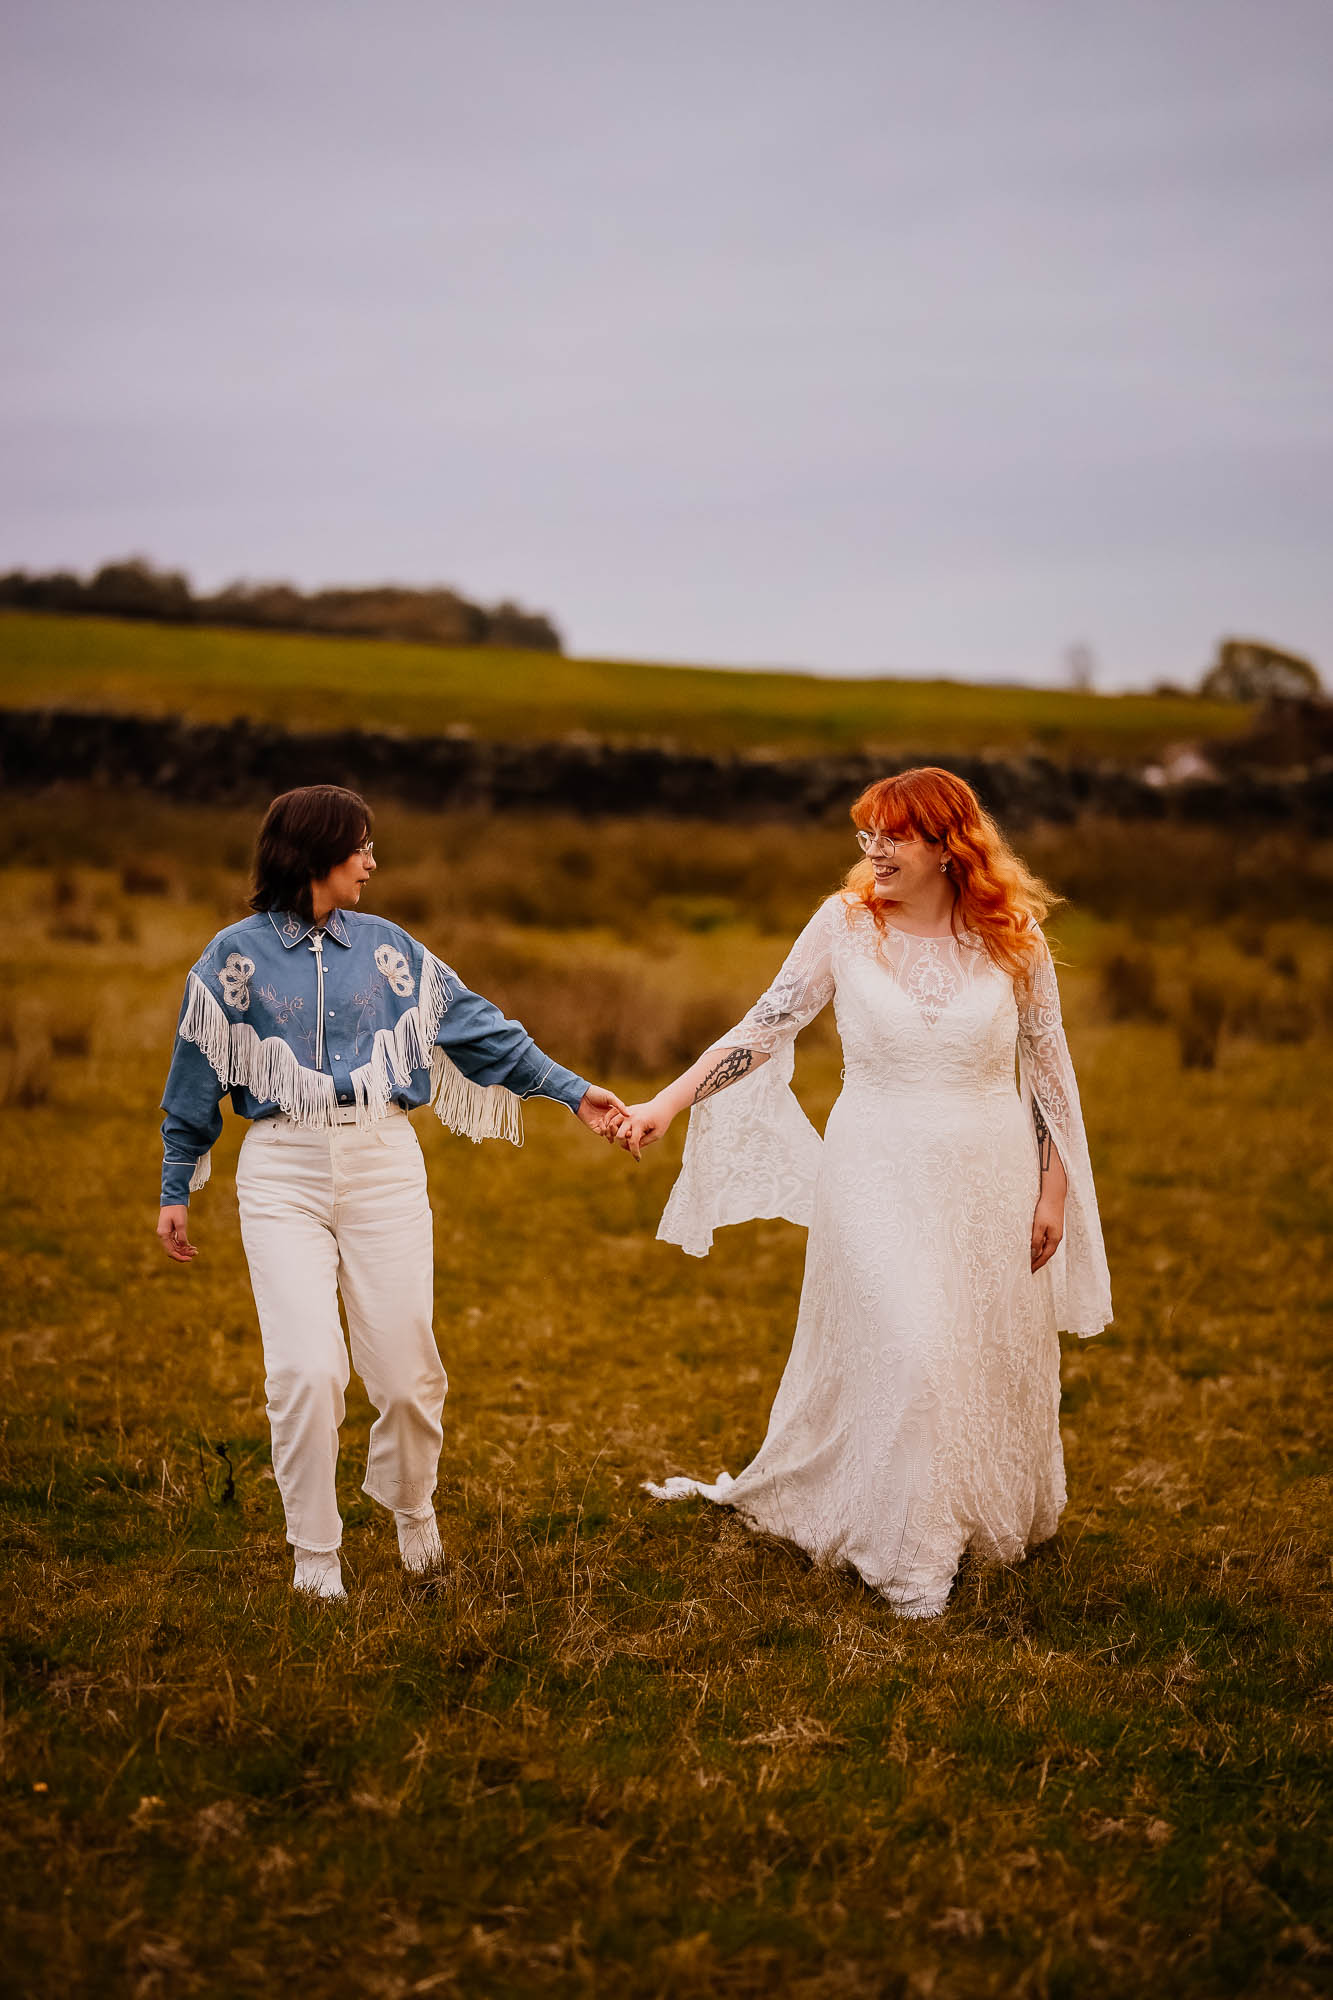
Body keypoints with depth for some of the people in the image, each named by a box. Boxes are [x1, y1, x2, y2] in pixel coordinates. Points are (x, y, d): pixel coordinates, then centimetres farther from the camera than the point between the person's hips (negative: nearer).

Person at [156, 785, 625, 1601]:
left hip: (384, 1165, 2)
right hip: (283, 1173, -2)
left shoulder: (387, 947, 9)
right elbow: (197, 1077, 11)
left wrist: (573, 1090, 3)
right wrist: (176, 1190, 13)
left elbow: (480, 1028, 9)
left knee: (406, 1368, 1)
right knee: (306, 1371, -11)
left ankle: (411, 1505, 31)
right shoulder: (238, 955, 4)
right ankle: (315, 1556, 7)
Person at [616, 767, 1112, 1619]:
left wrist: (1054, 1189, 3)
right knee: (899, 1351, -10)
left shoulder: (1013, 935, -2)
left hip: (988, 1173, 2)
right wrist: (668, 1101, -13)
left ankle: (996, 1519, 36)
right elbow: (765, 1028, -4)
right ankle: (907, 1558, 5)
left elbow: (1048, 1064, 4)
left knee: (993, 1354, 10)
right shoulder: (846, 924, -4)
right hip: (879, 1170, -1)